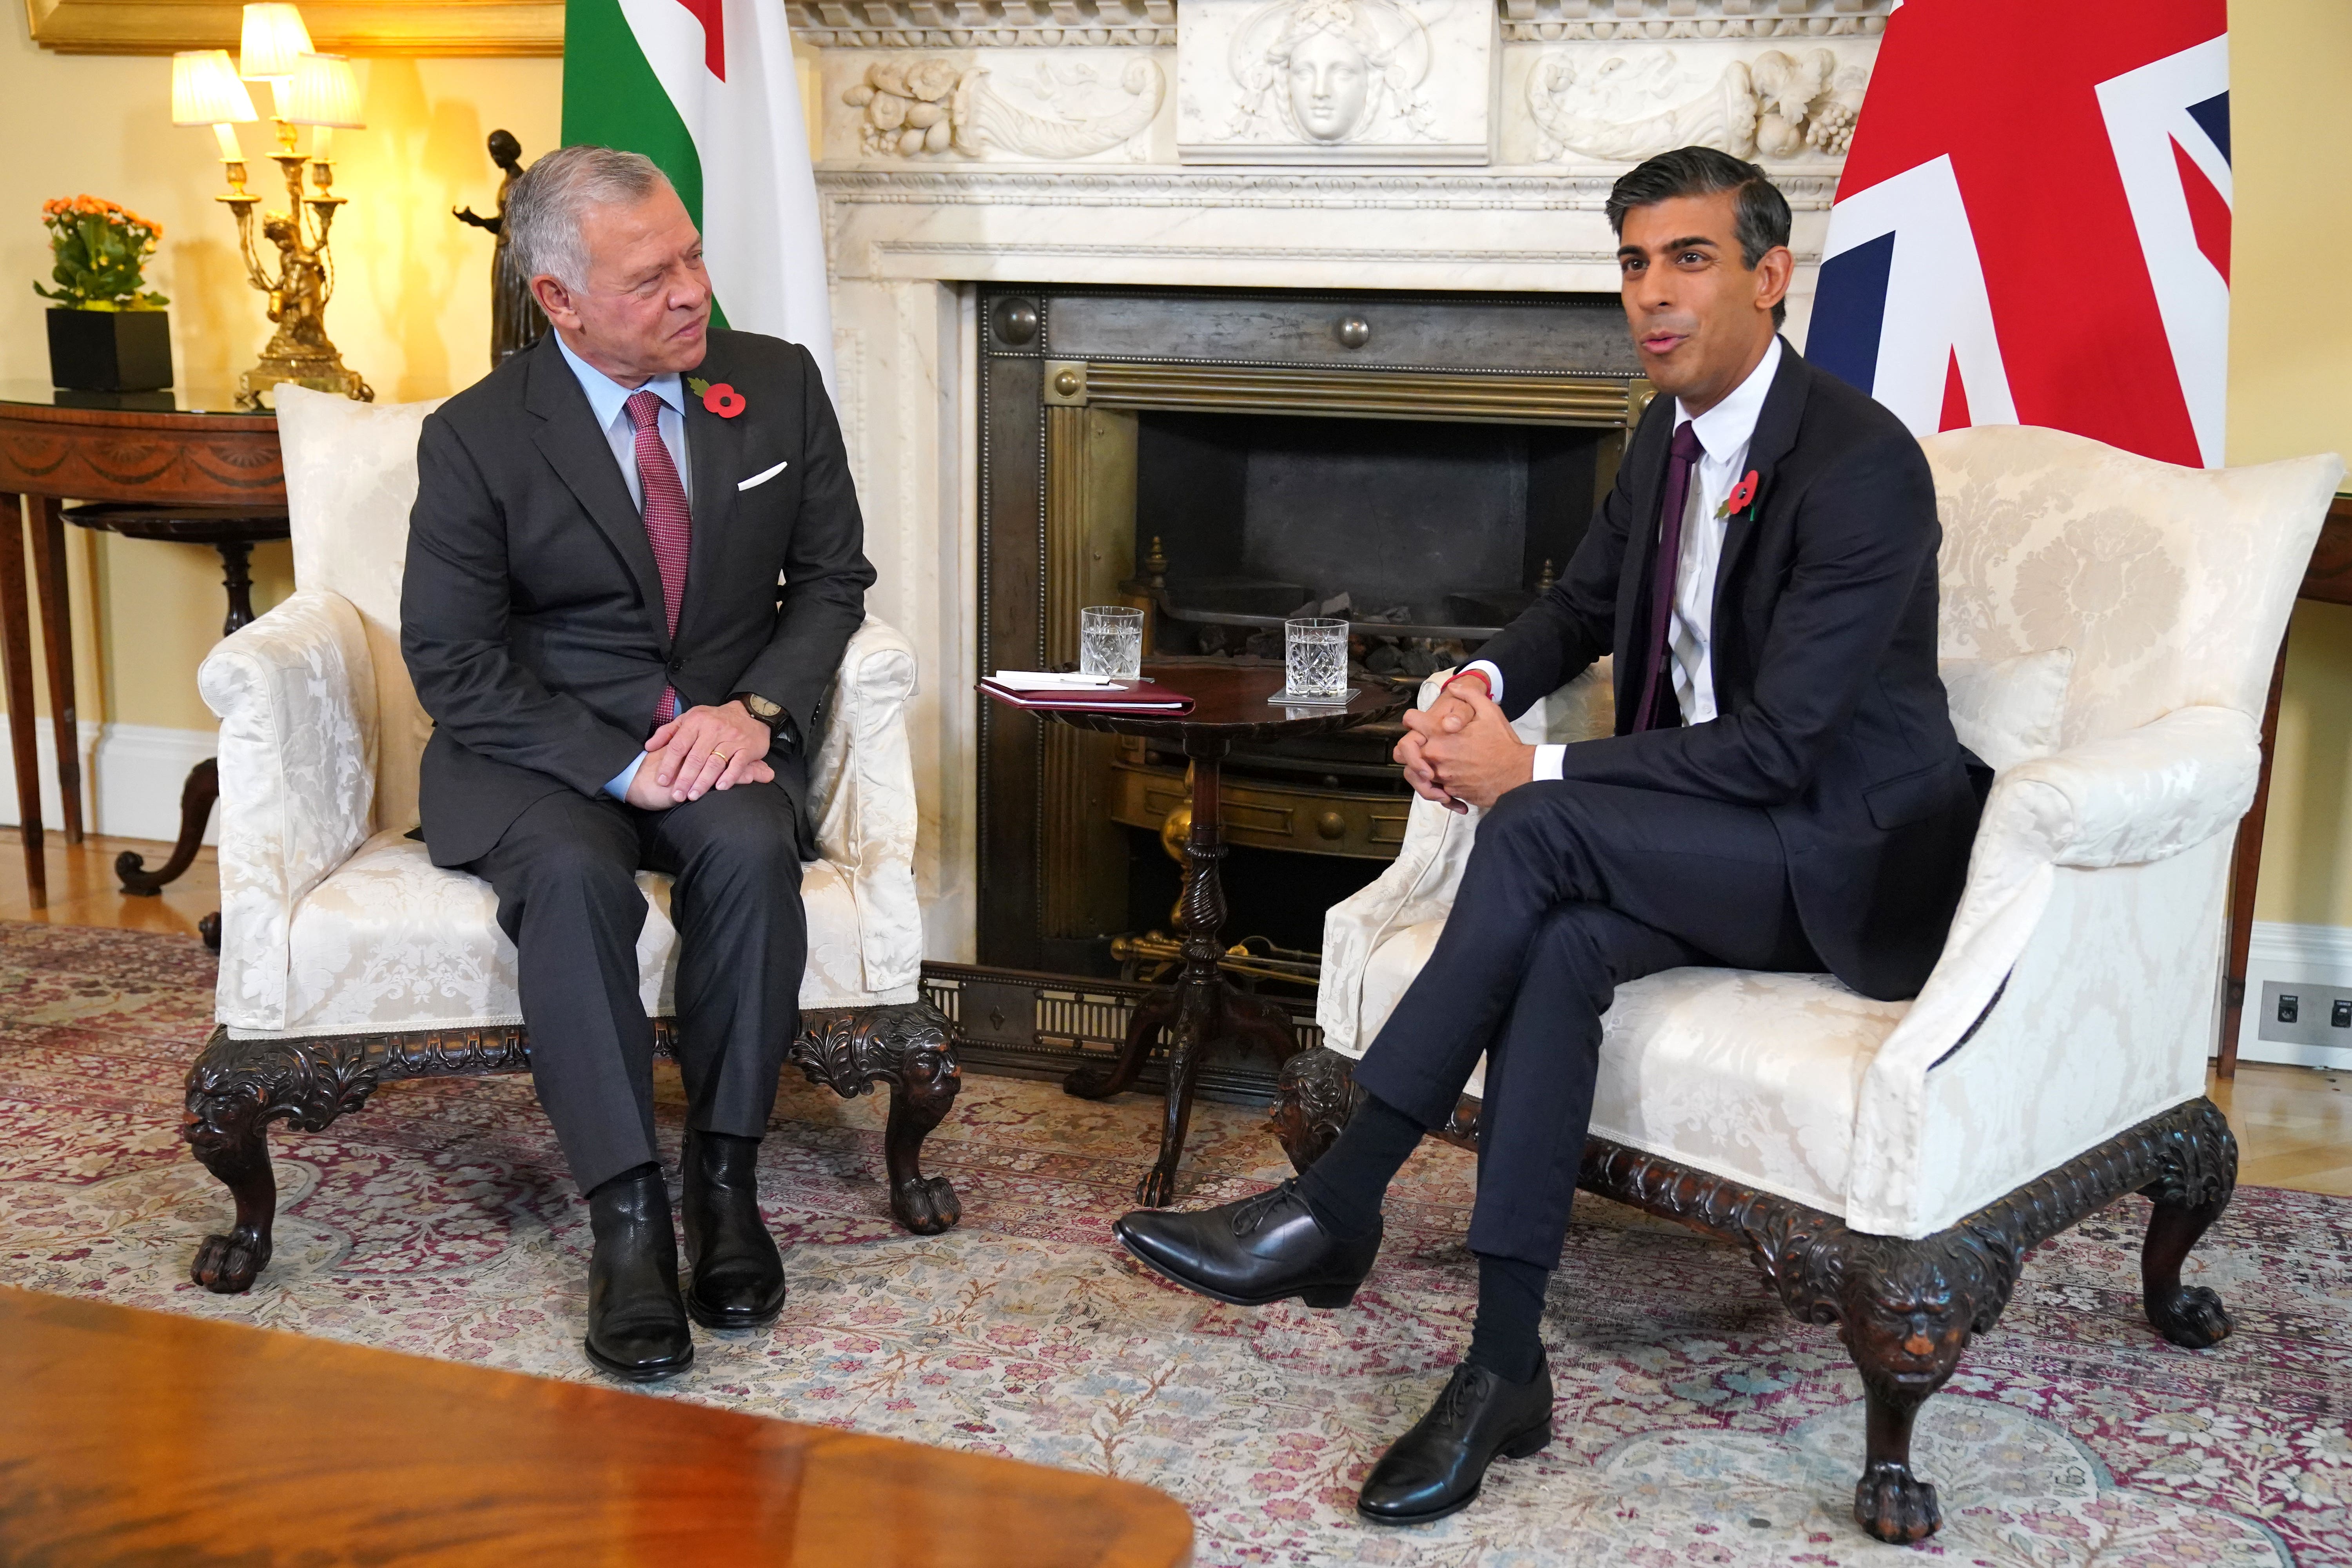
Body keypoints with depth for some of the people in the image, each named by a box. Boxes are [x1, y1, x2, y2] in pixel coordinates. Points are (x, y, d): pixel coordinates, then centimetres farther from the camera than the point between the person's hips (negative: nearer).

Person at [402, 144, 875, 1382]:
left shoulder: (779, 386, 1)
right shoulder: (478, 438, -7)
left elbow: (832, 578, 7)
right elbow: (452, 662, -8)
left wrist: (756, 709, -12)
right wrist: (621, 766, -20)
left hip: (723, 736, 2)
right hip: (541, 755, -1)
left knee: (753, 850, -31)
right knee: (573, 874, -34)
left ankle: (725, 1175, -18)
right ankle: (628, 1218, -27)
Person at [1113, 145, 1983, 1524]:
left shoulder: (1863, 464, -19)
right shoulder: (1672, 437, 8)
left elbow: (1774, 744, -24)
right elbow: (1580, 609, 19)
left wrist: (1532, 769, -23)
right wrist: (1479, 687, -5)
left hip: (1854, 857, -7)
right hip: (1713, 827, 7)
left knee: (1539, 830, -31)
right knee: (1563, 945, -28)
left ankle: (1335, 1211, -24)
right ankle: (1505, 1369, -26)